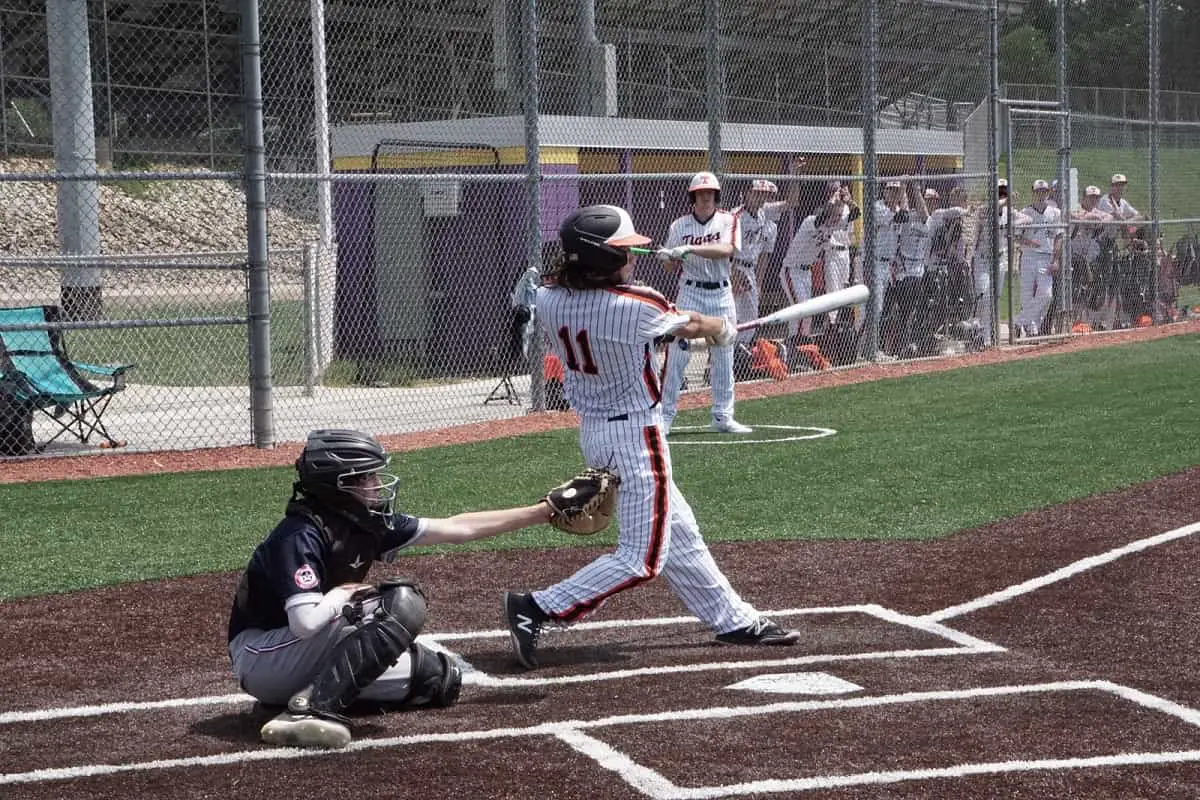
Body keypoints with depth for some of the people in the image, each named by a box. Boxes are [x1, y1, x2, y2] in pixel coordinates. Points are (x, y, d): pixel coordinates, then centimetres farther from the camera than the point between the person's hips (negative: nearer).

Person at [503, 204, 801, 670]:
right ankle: (537, 610, -10)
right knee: (641, 558, -4)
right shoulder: (637, 307, -23)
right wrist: (724, 330, 21)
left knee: (678, 534, 19)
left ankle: (732, 620, 30)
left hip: (592, 430, 9)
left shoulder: (547, 301, -7)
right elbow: (692, 326, -2)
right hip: (635, 435, -9)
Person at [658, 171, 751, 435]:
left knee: (723, 357, 7)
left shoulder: (728, 221, 0)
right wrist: (668, 258, -18)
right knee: (677, 355, -9)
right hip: (690, 293, -1)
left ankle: (723, 416, 17)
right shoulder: (679, 226, 2)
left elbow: (726, 250, -20)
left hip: (721, 295, 1)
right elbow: (672, 268, 6)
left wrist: (691, 249, -30)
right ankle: (665, 416, -5)